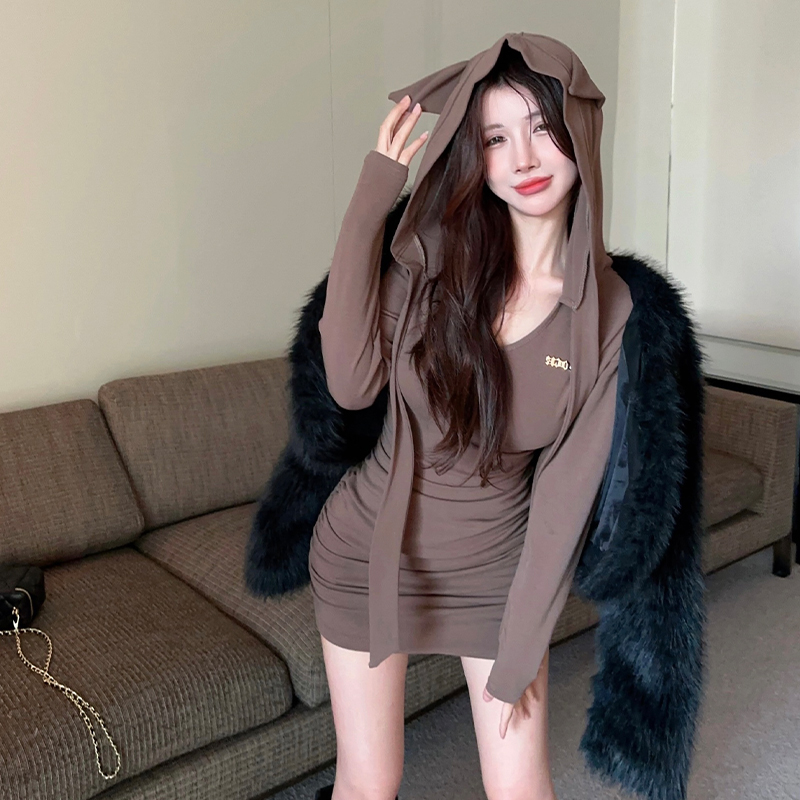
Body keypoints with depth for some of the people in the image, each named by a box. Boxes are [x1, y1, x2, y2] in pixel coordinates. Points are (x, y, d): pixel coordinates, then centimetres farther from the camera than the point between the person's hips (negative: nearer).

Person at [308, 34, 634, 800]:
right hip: (370, 554, 0)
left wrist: (520, 653, -8)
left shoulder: (610, 311, -12)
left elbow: (564, 495, -11)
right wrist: (366, 205, -25)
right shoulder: (433, 255, -11)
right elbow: (351, 384, -24)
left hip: (494, 569, 0)